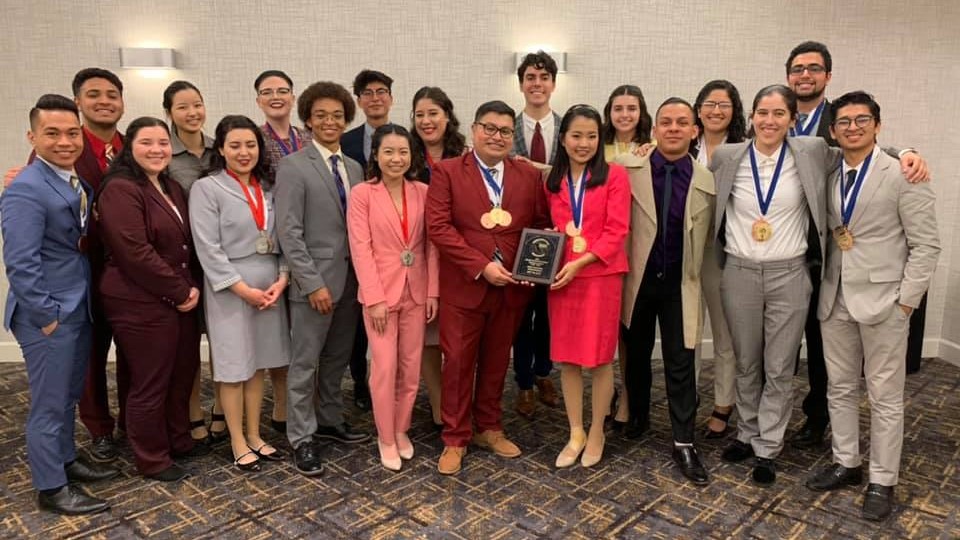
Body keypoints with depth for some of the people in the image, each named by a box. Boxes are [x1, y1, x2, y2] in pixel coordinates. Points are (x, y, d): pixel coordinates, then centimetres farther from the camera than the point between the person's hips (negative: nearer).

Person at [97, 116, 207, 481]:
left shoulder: (171, 188, 13)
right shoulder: (120, 190, -14)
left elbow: (187, 243, 16)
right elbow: (135, 253, -21)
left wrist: (193, 287, 2)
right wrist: (180, 291, -15)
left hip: (180, 300, 8)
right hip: (141, 304, -8)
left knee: (184, 373, 17)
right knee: (150, 383, 5)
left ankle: (179, 440, 37)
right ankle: (152, 460, 22)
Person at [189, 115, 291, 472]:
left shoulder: (269, 188, 10)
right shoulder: (207, 188, -5)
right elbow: (208, 248, -11)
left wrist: (282, 278, -7)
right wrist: (243, 289, -15)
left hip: (270, 287, 5)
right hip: (229, 289, -4)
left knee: (258, 364, 12)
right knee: (234, 367, 4)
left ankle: (255, 436, 25)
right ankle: (238, 443, 18)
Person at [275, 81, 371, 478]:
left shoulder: (355, 168, 12)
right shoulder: (293, 166, -7)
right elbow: (289, 233, -13)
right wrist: (314, 282, -18)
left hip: (351, 278, 6)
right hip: (315, 280, -6)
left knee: (337, 358, 16)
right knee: (305, 362, 3)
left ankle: (329, 421, 32)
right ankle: (302, 438, 16)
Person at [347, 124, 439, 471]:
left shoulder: (423, 193, 3)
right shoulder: (361, 194, -6)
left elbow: (431, 246, 4)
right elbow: (361, 248, -10)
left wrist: (433, 291, -1)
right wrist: (375, 298, -15)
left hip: (416, 291, 3)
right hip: (380, 291, -3)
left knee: (411, 366, 10)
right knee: (385, 367, -1)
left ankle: (401, 430, 28)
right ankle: (385, 438, 18)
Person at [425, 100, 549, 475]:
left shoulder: (529, 175, 8)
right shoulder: (447, 172, -2)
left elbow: (541, 225, 11)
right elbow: (438, 227, -11)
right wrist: (481, 266, -16)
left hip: (512, 286, 3)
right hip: (463, 286, -3)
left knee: (497, 361, 14)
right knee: (458, 362, 4)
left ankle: (489, 428, 31)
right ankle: (455, 439, 19)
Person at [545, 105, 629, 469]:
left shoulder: (614, 176, -3)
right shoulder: (553, 182, 11)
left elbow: (616, 231, -9)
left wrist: (579, 263, -17)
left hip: (600, 276, -4)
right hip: (561, 277, 4)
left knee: (599, 358, 5)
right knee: (566, 357, 8)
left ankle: (596, 433, 23)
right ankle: (575, 433, 23)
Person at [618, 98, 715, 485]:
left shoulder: (707, 182, -3)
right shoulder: (627, 167, -6)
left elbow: (703, 240, 5)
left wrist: (693, 277, 5)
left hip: (679, 283, 0)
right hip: (636, 279, 1)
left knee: (681, 364, 3)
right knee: (636, 356, 17)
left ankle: (684, 444, 16)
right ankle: (637, 417, 40)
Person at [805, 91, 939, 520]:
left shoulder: (903, 175, -8)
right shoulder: (829, 178, 7)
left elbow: (926, 245, -8)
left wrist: (906, 301, -11)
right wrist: (824, 287, 2)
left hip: (883, 300, -5)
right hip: (835, 300, 5)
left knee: (885, 396, 6)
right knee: (839, 389, 14)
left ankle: (882, 481, 19)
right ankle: (846, 464, 30)